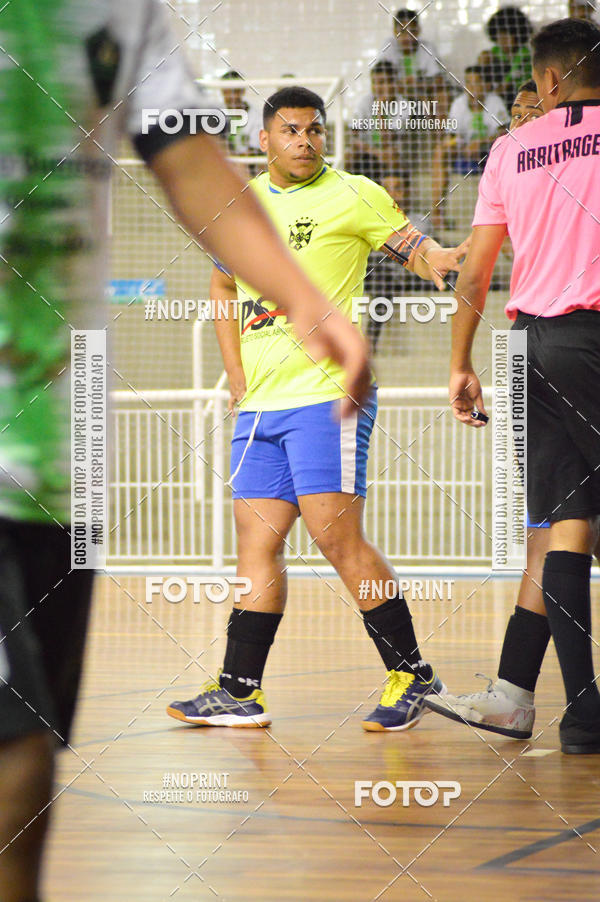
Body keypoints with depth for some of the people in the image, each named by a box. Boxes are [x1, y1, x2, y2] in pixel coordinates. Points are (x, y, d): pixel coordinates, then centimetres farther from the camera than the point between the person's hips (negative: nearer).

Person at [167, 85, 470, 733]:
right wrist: (236, 373, 17)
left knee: (338, 537, -11)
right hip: (259, 406, 6)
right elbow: (223, 284, 27)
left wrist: (442, 260, -28)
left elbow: (419, 249, -4)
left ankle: (411, 674, -1)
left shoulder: (351, 195, -2)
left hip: (327, 395, -6)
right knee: (257, 541, 5)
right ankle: (239, 691, 8)